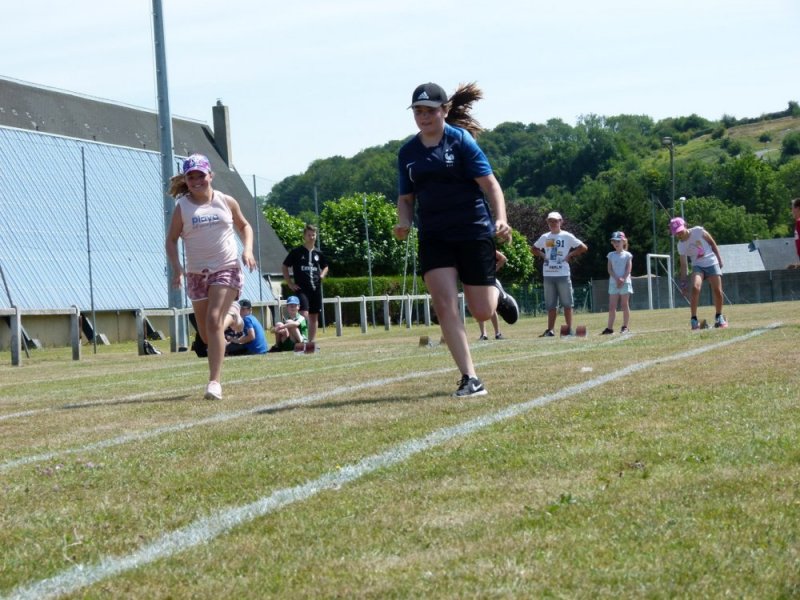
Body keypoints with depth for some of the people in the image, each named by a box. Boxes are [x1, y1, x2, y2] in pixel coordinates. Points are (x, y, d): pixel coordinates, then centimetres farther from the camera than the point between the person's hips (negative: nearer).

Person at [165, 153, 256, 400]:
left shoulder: (226, 202, 1)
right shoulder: (182, 207, -2)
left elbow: (244, 226, 16)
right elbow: (171, 240, 2)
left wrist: (247, 249, -2)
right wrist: (177, 268, -14)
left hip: (227, 269, -2)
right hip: (197, 274, 2)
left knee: (213, 321, -20)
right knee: (207, 336, 8)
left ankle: (215, 382, -18)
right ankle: (231, 314, 45)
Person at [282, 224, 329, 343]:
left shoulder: (318, 253, 10)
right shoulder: (296, 252, -2)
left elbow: (325, 267, 28)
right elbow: (284, 267, 3)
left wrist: (322, 275, 7)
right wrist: (290, 283, -3)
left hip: (316, 289, 5)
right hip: (301, 289, -5)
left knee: (314, 316, 7)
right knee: (304, 314, -18)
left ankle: (312, 341, 13)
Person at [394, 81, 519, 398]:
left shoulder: (460, 140, -6)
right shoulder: (408, 152, 8)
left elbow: (489, 183, -9)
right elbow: (406, 197, 16)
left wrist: (500, 219, -23)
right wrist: (403, 223, -5)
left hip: (473, 232, -3)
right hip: (434, 238, 4)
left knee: (482, 312, -1)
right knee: (444, 303, -14)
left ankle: (497, 294, 38)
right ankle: (470, 380, -11)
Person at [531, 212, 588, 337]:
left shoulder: (567, 236, -1)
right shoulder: (545, 237, 11)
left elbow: (583, 247, -3)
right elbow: (533, 249, 24)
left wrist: (570, 255, -7)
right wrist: (543, 255, 8)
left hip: (563, 275, -4)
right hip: (548, 275, 4)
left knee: (567, 303, 0)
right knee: (551, 305, 7)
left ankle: (569, 329, 3)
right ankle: (550, 330, 8)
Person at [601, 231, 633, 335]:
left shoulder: (627, 255, 3)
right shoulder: (611, 255, 9)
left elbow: (628, 269, -4)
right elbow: (610, 269, 2)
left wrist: (623, 279, -17)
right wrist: (617, 279, -13)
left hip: (625, 282, -2)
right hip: (613, 282, 2)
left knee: (625, 305, 1)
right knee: (612, 306, -2)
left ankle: (625, 326, 7)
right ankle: (610, 328, -4)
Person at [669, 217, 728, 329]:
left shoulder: (698, 231, -12)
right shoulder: (681, 246, -7)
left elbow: (712, 243, 0)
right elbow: (684, 265, -4)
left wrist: (719, 259, 0)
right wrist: (683, 282, -9)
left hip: (712, 262, 0)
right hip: (698, 266, 0)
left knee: (717, 291, -2)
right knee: (695, 287, -24)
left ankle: (719, 317, 19)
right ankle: (694, 319, -21)